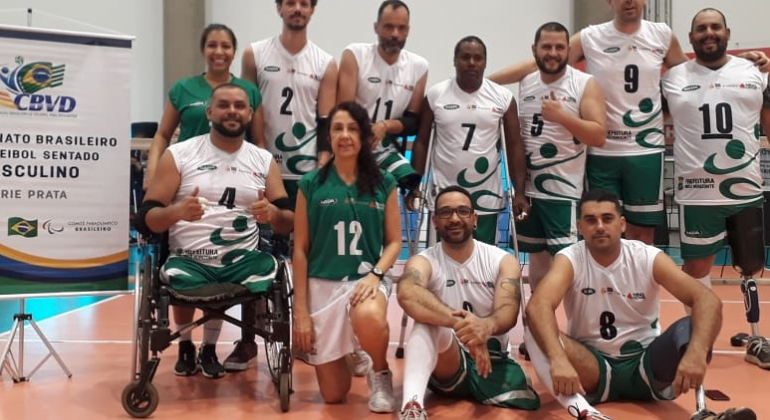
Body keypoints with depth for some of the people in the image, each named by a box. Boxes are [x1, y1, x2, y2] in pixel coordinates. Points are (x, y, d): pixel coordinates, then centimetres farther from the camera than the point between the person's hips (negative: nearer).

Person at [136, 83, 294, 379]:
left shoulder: (264, 160, 11)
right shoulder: (179, 154, 4)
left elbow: (289, 223, 10)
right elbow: (147, 218, 0)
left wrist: (273, 214, -14)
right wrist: (178, 211, -22)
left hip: (243, 261, 3)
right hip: (189, 261, -2)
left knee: (270, 268, -27)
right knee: (176, 276, -32)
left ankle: (208, 348, 5)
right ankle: (186, 346, 8)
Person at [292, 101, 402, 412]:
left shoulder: (383, 183, 3)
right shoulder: (311, 185, 0)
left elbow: (394, 241, 5)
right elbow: (300, 250, 1)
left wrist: (375, 274, -16)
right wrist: (300, 310, -2)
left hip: (366, 278, 0)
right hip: (323, 284, 1)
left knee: (369, 318, -40)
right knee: (333, 395, 4)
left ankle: (380, 376, -5)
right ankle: (347, 354, 41)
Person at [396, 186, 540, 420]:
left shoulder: (503, 261, -1)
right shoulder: (424, 262, -8)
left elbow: (509, 313, -19)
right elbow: (407, 295, -33)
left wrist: (487, 325, -45)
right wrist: (459, 322, -49)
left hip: (493, 360, 3)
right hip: (446, 366, -3)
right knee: (428, 321, -31)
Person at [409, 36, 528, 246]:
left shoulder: (503, 97, -1)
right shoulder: (435, 95, -2)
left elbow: (514, 145, 1)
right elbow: (422, 142, 3)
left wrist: (519, 192, -5)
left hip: (487, 197, 1)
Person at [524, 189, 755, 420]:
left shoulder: (648, 258, -10)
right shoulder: (569, 260, -12)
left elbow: (708, 300, -22)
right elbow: (537, 306, -32)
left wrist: (697, 353, -42)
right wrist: (558, 360, -50)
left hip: (646, 365, 1)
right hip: (593, 368, -1)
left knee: (691, 327, -26)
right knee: (536, 330, -30)